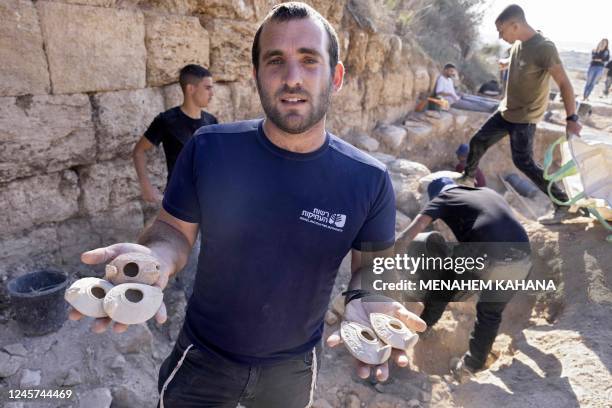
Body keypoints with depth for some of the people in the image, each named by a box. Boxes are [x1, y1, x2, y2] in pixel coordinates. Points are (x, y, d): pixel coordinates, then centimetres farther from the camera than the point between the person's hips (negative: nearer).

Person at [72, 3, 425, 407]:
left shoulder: (369, 179, -18)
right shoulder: (208, 149, -19)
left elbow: (376, 261, -4)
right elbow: (174, 230, -7)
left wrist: (365, 299, -26)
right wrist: (154, 258, -30)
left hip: (293, 368, 1)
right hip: (203, 357, 0)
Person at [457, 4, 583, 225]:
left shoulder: (544, 48, -23)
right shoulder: (517, 44, 1)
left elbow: (564, 84, -23)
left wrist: (571, 119, -24)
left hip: (524, 119, -8)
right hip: (506, 112, 8)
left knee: (524, 163, -6)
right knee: (477, 142, 12)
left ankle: (563, 205, 5)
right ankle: (467, 178, 36)